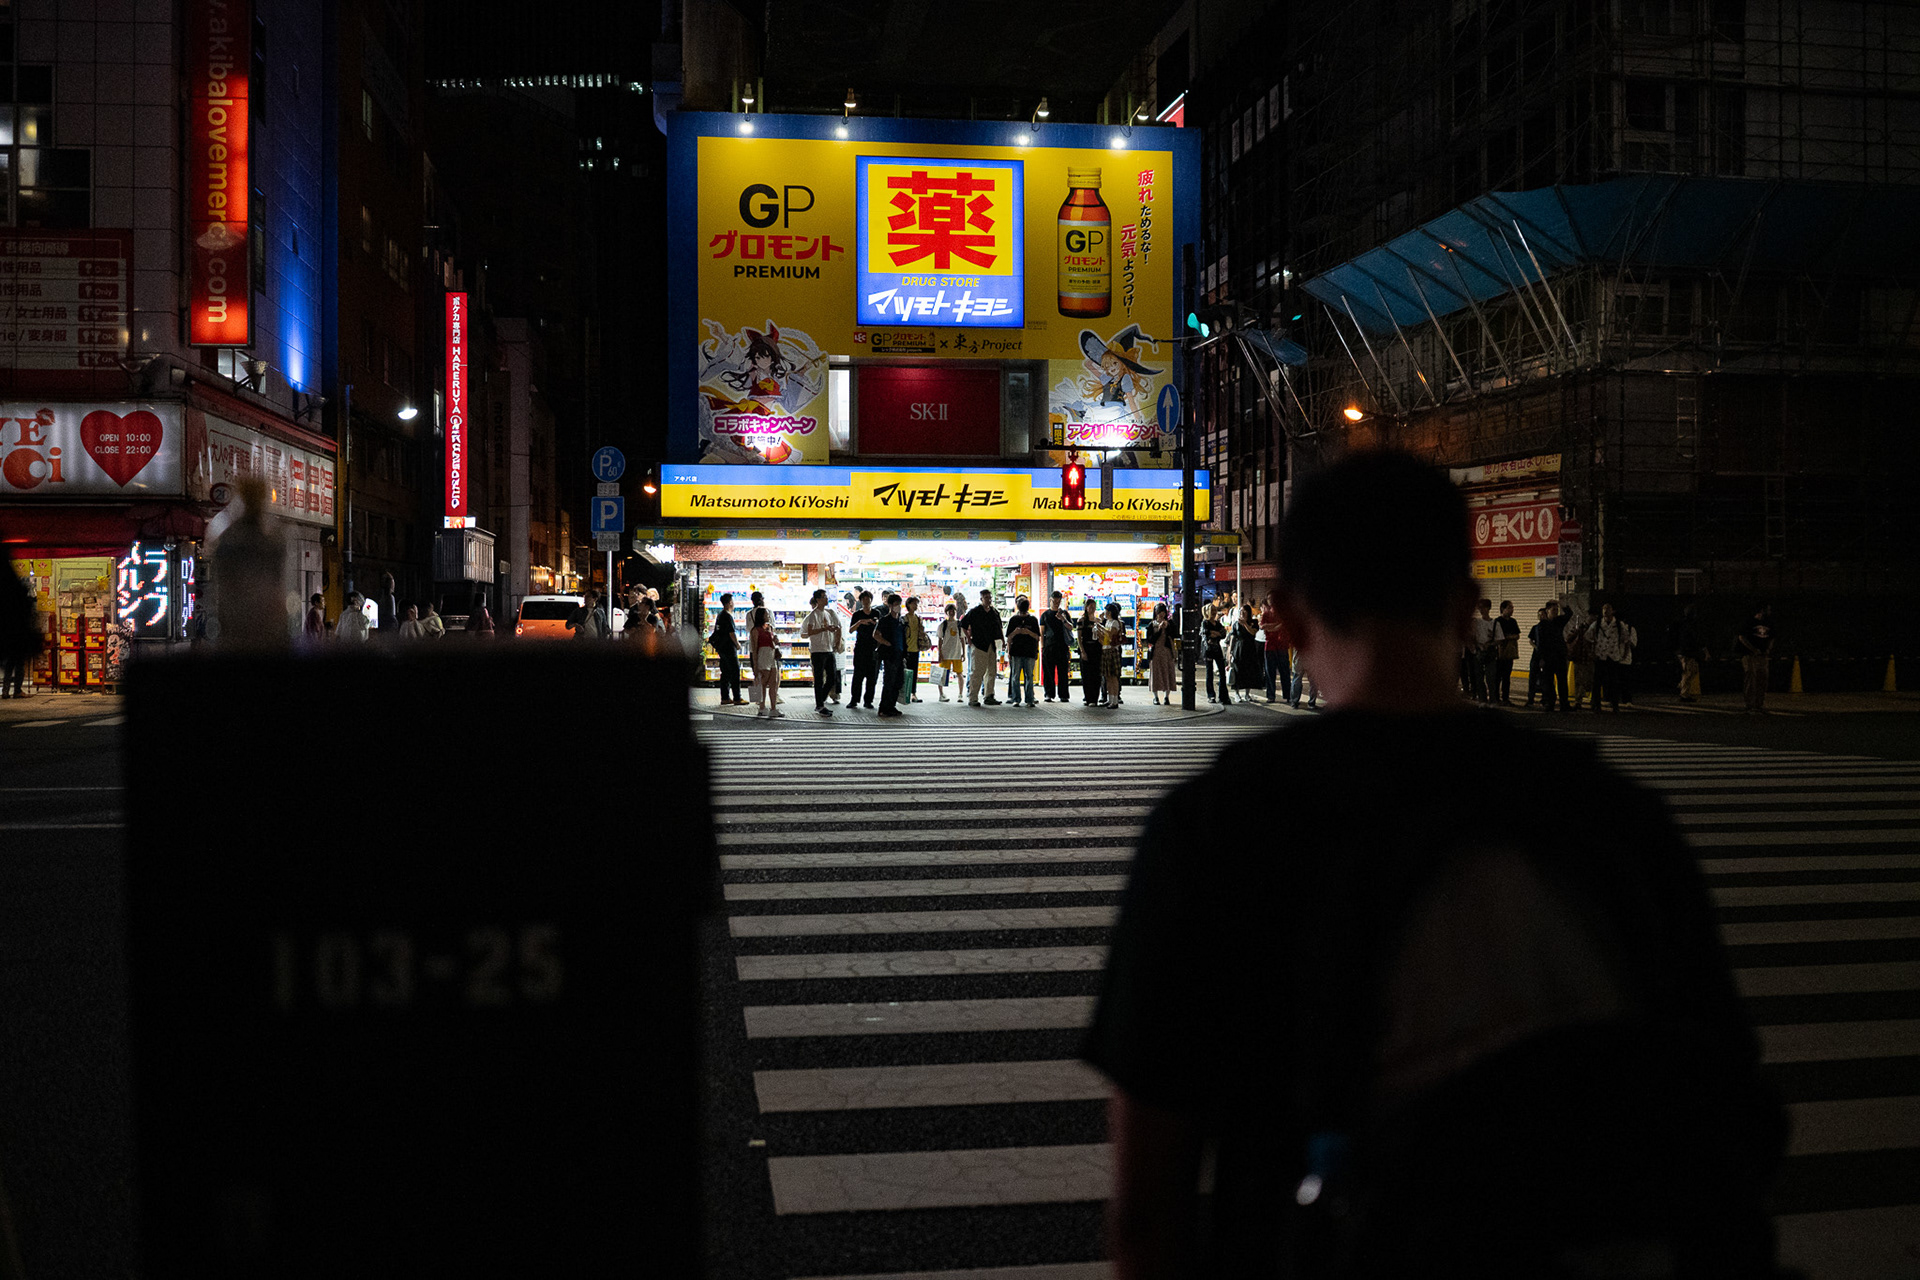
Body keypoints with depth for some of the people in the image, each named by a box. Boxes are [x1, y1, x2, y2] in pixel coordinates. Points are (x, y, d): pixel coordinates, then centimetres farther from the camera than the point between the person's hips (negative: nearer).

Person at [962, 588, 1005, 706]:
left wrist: (1002, 640, 16)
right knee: (977, 672, -8)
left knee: (991, 672, 7)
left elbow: (999, 627, 25)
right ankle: (972, 698, -6)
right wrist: (968, 638, -1)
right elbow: (963, 625, 2)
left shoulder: (995, 612, 13)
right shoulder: (974, 612, -2)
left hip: (992, 646, 6)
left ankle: (989, 697, 13)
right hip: (979, 646, -6)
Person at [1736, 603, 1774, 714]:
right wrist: (1753, 649, -13)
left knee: (1763, 682, 6)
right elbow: (1741, 637, -10)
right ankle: (1751, 708, -6)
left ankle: (1760, 707, 11)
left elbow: (1771, 638, 27)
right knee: (1751, 683, -7)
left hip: (1762, 656, 7)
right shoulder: (1750, 622, -6)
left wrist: (1768, 649, 9)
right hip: (1750, 656, -7)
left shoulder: (1768, 624, 14)